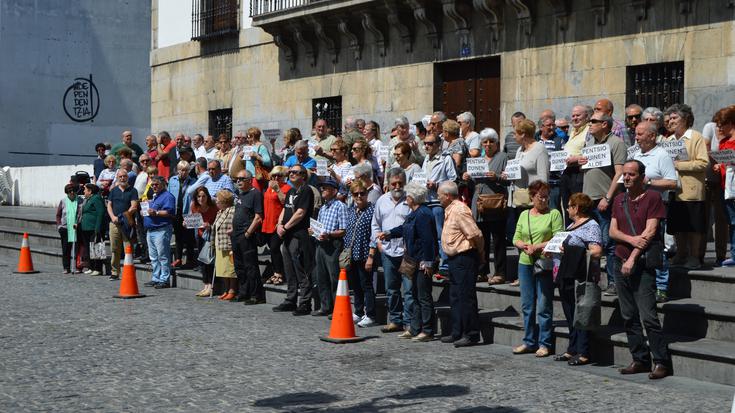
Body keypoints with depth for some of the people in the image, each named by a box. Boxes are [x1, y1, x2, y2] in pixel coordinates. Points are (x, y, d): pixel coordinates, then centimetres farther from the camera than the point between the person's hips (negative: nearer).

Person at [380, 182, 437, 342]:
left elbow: (427, 239, -23)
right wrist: (388, 233, 27)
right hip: (415, 261, 11)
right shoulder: (414, 213, 12)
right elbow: (404, 228, 29)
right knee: (416, 295, 16)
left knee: (424, 297, -4)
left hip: (423, 262, -11)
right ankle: (415, 329, 24)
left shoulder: (423, 214, -20)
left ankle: (427, 331, 2)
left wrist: (427, 262, -23)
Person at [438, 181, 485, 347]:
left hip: (464, 258, -11)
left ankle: (471, 335, 0)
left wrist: (480, 253, -9)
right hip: (455, 259, 11)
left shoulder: (459, 210, -19)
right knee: (455, 297, 14)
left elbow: (475, 234, -22)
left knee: (466, 297, -6)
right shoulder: (450, 210, 13)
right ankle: (457, 333, 22)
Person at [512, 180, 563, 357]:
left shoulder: (554, 214, -1)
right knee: (527, 305, 9)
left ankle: (544, 344, 5)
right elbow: (516, 238, 12)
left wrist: (538, 246, -15)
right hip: (525, 263, 5)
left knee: (544, 306, -2)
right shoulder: (524, 215, 13)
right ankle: (529, 342, 18)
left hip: (545, 264, -5)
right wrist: (524, 246, -9)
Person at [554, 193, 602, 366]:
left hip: (581, 279, -9)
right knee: (570, 315, 14)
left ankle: (583, 354, 1)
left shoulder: (591, 226, -10)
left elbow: (596, 251, -20)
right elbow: (562, 245, 25)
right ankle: (572, 350, 22)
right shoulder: (571, 226, 19)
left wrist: (577, 254, -11)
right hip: (567, 277, 9)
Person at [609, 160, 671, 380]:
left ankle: (661, 362, -7)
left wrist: (633, 257, -14)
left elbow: (650, 232, -10)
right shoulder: (619, 200, 15)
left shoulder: (652, 198, -3)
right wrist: (631, 239, -11)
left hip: (642, 264, -6)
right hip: (621, 262, 6)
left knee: (648, 316, -12)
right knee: (629, 316, 7)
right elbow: (612, 231, 9)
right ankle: (640, 360, 15)